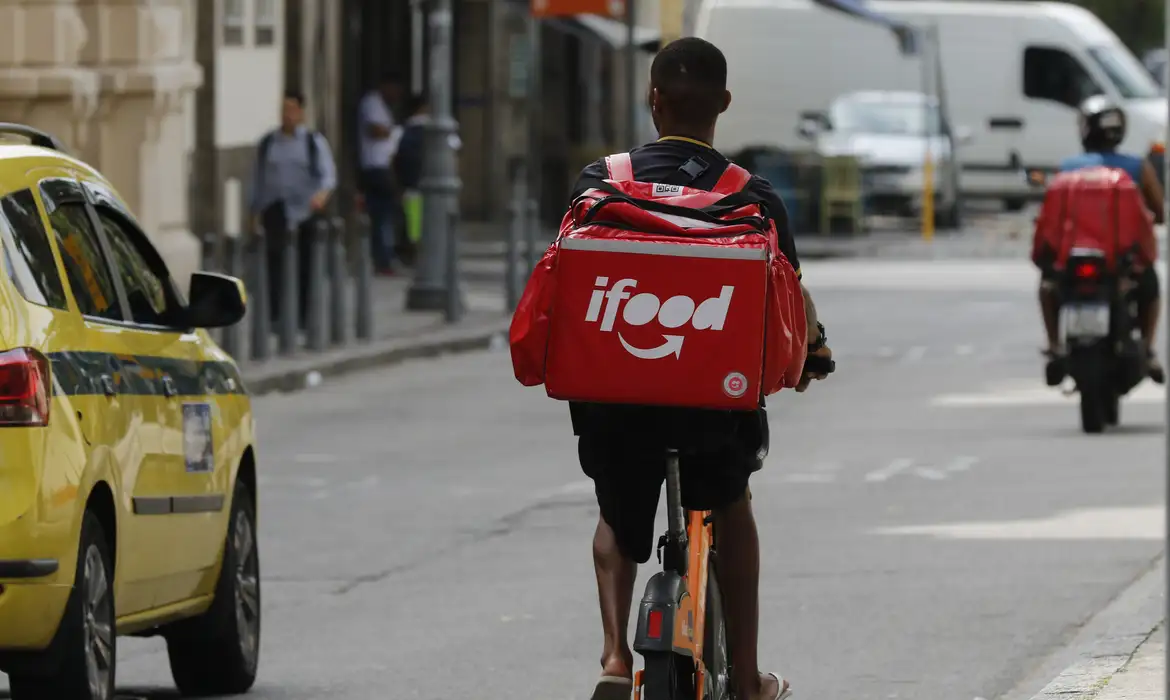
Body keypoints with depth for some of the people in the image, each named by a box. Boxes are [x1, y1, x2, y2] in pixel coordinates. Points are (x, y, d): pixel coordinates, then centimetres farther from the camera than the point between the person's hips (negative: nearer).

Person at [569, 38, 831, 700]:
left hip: (613, 395, 0)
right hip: (716, 396, 0)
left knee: (619, 522, 28)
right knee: (732, 508, 30)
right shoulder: (753, 197, -4)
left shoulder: (601, 182, -2)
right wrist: (813, 349, 25)